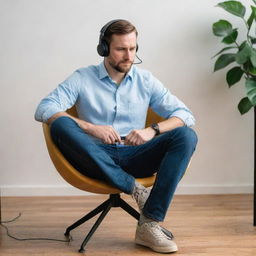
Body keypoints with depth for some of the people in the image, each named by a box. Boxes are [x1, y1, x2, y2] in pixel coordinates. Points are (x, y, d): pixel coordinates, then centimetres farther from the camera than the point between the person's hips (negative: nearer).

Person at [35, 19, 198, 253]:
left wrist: (153, 130, -14)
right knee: (61, 125, -30)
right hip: (95, 159, -2)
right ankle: (133, 187, -28)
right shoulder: (82, 79, 4)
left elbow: (185, 115, 6)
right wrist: (91, 128, -21)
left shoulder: (145, 81, 11)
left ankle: (150, 224, -29)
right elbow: (44, 109, -9)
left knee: (187, 136, -22)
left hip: (133, 156, 2)